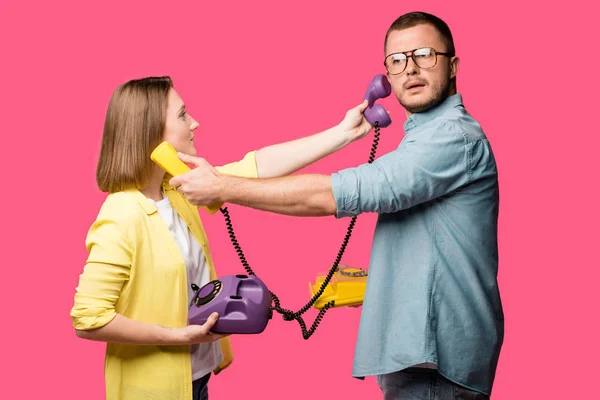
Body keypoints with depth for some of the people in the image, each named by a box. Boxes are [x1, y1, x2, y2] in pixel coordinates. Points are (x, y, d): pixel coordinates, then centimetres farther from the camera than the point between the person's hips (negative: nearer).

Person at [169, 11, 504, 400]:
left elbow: (337, 193, -24)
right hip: (416, 352, 9)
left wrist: (222, 186, -20)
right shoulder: (427, 135, 17)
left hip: (436, 362, -9)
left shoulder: (455, 135, -17)